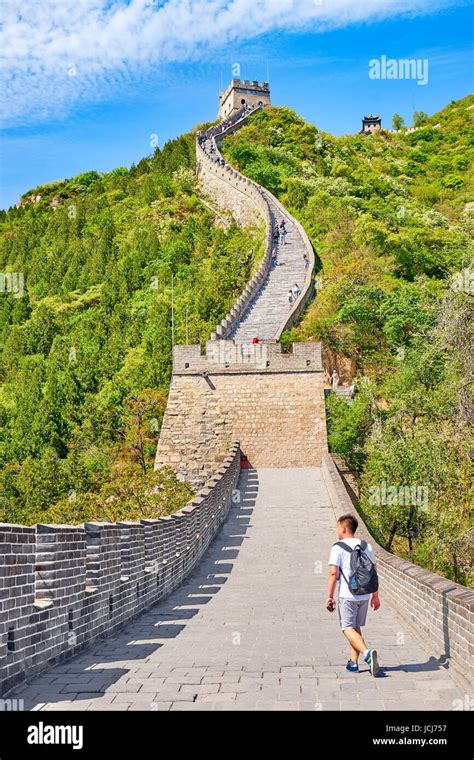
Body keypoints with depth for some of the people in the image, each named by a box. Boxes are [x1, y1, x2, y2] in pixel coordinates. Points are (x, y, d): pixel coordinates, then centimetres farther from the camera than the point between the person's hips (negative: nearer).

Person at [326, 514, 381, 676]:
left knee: (348, 628, 0)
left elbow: (333, 573, -14)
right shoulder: (366, 546, 9)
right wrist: (375, 596, 18)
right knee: (356, 627, 17)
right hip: (364, 595, 6)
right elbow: (374, 572, 11)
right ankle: (353, 663, 19)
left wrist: (330, 597, -9)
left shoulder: (338, 548, -8)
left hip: (347, 595, -6)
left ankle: (367, 652, -22)